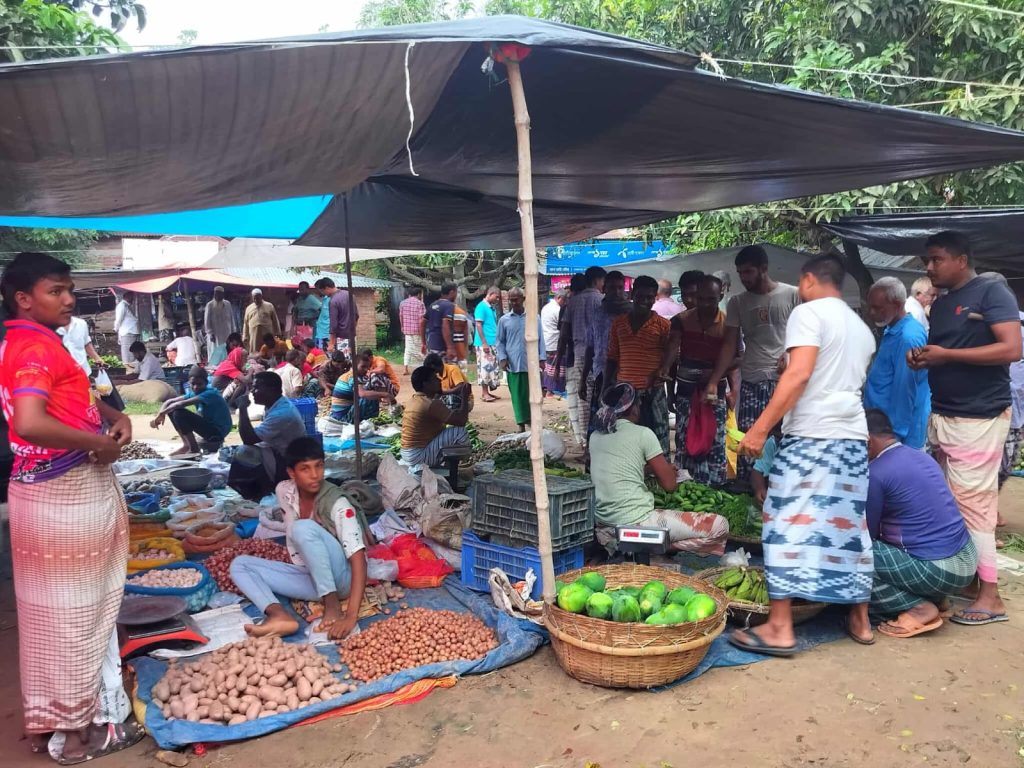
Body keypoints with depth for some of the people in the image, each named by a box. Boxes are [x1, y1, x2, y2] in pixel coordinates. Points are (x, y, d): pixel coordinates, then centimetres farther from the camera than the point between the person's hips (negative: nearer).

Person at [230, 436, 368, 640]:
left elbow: (359, 559, -29)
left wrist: (351, 615, -39)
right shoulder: (283, 491, -5)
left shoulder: (337, 503, -22)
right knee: (240, 564, -4)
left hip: (340, 577, -7)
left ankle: (333, 605, -25)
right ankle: (280, 615, -30)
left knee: (304, 528, -30)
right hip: (310, 578, 7)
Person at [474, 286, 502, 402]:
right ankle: (484, 393, -6)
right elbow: (478, 325, -14)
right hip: (484, 344, -9)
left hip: (493, 343, 9)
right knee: (485, 367, -9)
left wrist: (498, 341, 16)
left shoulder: (493, 308, 17)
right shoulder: (481, 307, -8)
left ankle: (488, 392, 14)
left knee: (493, 368, 9)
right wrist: (484, 343, -19)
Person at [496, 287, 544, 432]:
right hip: (513, 364, 1)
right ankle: (521, 424, 10)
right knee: (517, 395, 2)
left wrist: (541, 358, 1)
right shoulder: (504, 320, 5)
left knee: (532, 395, 5)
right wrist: (502, 358, -4)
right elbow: (500, 341, 9)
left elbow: (540, 339, 6)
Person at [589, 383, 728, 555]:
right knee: (719, 526, -4)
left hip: (604, 527, 7)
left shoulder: (595, 436, 10)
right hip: (635, 523, -7)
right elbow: (669, 484, -2)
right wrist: (665, 466, 18)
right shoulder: (642, 433, -7)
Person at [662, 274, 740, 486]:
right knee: (685, 442, 6)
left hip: (715, 390, -1)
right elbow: (673, 347, -17)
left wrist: (715, 373, -19)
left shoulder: (728, 323, -3)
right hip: (686, 389, 1)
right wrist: (665, 369, -37)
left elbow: (737, 358, -2)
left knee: (715, 443, 2)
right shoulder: (682, 320, -2)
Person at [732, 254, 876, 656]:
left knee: (788, 524, -5)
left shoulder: (808, 312, -5)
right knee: (849, 525, 14)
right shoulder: (861, 327, 19)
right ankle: (860, 619, 22)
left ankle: (780, 627, -5)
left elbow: (799, 373, -17)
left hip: (811, 435, -8)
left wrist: (760, 427, -19)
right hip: (854, 437, 8)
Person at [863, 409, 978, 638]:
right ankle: (934, 596, 14)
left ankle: (918, 608, -8)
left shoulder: (876, 472, -15)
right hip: (967, 560, 9)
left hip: (939, 570, -9)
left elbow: (868, 532, -4)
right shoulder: (922, 456, 10)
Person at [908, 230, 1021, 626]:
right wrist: (922, 359, 3)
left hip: (979, 418, -8)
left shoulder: (990, 293, -7)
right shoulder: (940, 304, 16)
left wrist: (947, 355, -18)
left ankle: (990, 596, 1)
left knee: (972, 506, -7)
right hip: (942, 416, 8)